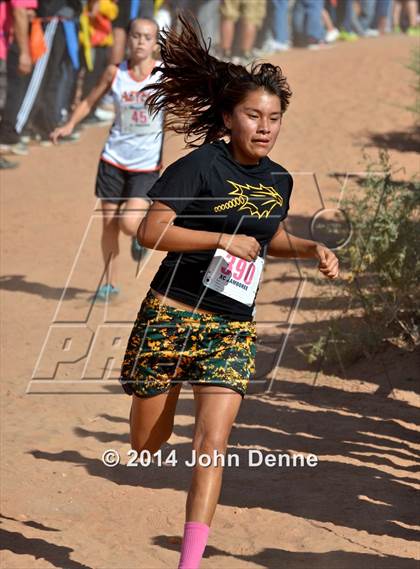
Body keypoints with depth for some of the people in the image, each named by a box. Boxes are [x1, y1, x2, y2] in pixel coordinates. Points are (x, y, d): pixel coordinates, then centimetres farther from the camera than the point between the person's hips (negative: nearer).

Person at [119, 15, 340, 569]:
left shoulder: (279, 181, 7)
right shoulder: (200, 166, -12)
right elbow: (151, 231, -18)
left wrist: (311, 249, 9)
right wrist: (222, 239, -23)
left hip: (233, 329, 3)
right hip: (172, 313, -3)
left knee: (212, 441, -13)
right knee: (147, 444, 10)